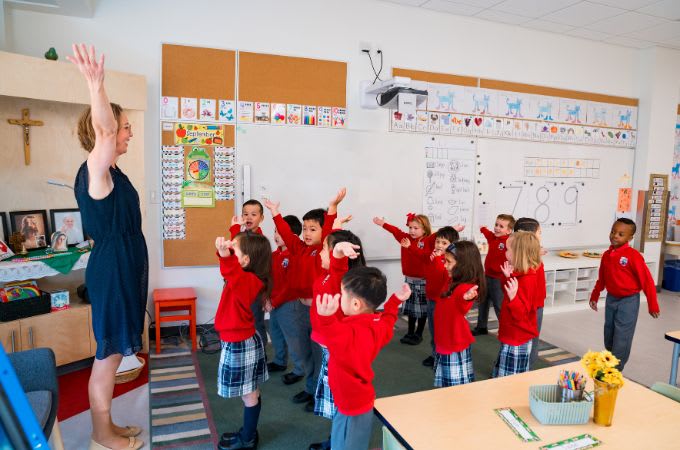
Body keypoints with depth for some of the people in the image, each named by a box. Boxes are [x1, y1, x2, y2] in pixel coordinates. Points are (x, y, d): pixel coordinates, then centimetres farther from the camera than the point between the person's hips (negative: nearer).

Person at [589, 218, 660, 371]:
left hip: (628, 301, -6)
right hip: (611, 299, 6)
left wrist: (653, 305, -12)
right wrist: (594, 296, 20)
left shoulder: (633, 255, -18)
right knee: (609, 335, 17)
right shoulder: (607, 255, 2)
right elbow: (602, 278, 14)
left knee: (621, 338, -2)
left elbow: (647, 280, -14)